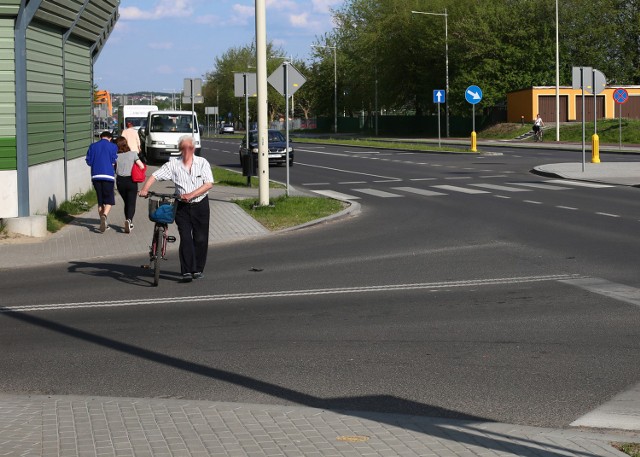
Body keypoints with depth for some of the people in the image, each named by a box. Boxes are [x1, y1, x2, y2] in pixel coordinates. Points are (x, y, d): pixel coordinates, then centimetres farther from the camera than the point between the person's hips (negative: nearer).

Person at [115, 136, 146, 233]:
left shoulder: (116, 156, -3)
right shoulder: (133, 154, -5)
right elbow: (142, 166, -7)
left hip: (120, 181, 2)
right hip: (131, 181, -2)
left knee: (126, 203, 19)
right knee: (131, 203, -1)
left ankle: (129, 223, 23)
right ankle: (129, 220, -26)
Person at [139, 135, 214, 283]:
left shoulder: (202, 163, -3)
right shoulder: (173, 164, -1)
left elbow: (209, 184, -11)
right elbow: (155, 175, -3)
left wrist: (191, 195, -22)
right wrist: (145, 189, -20)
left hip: (200, 205, 0)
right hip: (182, 206, 0)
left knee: (200, 239, 4)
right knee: (185, 238, -8)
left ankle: (198, 269, 18)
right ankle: (187, 271, -8)